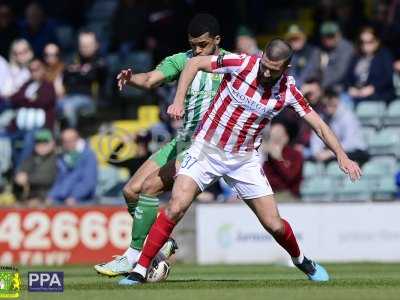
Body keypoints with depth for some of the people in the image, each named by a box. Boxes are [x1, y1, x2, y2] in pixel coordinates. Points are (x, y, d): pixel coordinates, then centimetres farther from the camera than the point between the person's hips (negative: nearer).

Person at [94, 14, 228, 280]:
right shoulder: (181, 60, 4)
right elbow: (151, 79, -12)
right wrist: (131, 78, -34)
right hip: (183, 141, 6)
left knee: (150, 187, -19)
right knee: (131, 191, 1)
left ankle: (134, 256, -11)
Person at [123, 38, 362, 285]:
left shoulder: (288, 91, -9)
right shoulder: (241, 64, -16)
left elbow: (318, 124, 1)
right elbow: (195, 63, -6)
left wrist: (342, 156, -5)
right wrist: (179, 101, -14)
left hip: (245, 160, 2)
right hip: (207, 150, -2)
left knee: (273, 224, 0)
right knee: (176, 207, -20)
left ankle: (301, 260, 32)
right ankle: (140, 269, -11)